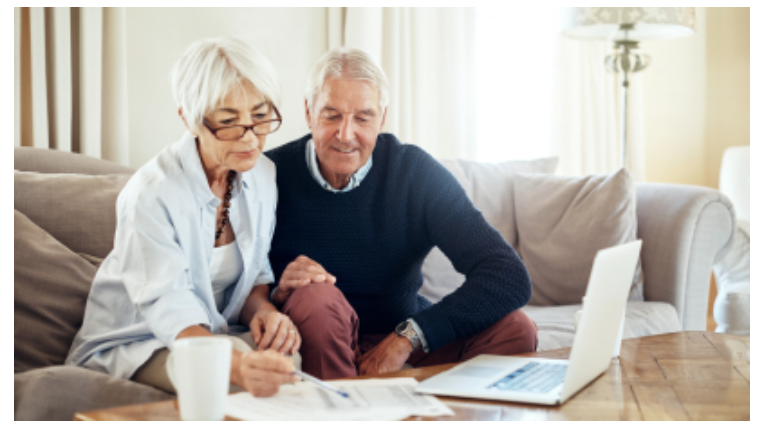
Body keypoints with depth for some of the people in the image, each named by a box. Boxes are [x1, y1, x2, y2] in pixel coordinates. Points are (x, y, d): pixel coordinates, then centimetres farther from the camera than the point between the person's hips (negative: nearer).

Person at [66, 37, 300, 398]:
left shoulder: (262, 175, -2)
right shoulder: (151, 195, -24)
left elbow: (254, 273, 7)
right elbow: (172, 313, -32)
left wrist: (263, 311, -19)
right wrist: (237, 365, -53)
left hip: (217, 331, 6)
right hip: (133, 341, -5)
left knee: (291, 356, -26)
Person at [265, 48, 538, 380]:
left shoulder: (415, 172, -10)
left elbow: (509, 278, -19)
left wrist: (405, 339, -26)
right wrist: (277, 293, -28)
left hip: (403, 345, 1)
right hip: (317, 347, -1)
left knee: (515, 328, -22)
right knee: (314, 298, -33)